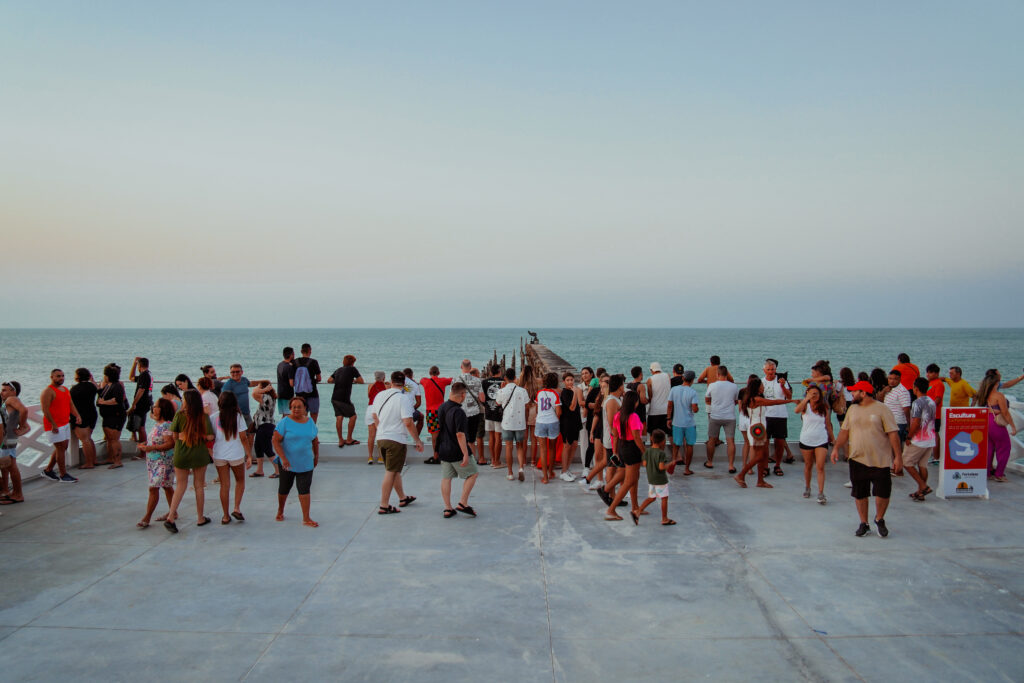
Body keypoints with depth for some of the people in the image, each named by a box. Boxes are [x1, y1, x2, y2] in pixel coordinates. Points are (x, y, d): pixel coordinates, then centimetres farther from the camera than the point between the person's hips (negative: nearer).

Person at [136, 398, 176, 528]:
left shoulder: (166, 426, -18)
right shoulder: (156, 424, 11)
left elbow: (170, 444, -25)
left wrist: (151, 447, -27)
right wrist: (145, 445, 5)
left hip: (163, 461, -9)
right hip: (153, 460, 9)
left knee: (153, 488, -9)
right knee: (166, 487, 16)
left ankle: (147, 517, -6)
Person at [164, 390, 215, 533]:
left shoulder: (179, 415, -8)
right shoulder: (204, 417, -10)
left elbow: (174, 435, -2)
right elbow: (210, 437, -13)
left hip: (181, 454, 1)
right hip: (199, 454, -1)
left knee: (180, 485, 11)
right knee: (199, 485, 13)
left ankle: (171, 517, -2)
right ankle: (200, 518, 22)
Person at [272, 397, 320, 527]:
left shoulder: (310, 421, 5)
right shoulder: (285, 422, -10)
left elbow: (315, 440, 17)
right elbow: (276, 441, -14)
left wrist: (316, 456, 17)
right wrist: (283, 458, -22)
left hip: (306, 463, 2)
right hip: (287, 464, -2)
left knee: (304, 489, -2)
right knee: (284, 489, 13)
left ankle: (306, 518, 1)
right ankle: (280, 512, 38)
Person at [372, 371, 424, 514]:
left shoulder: (380, 395, 7)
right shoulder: (404, 398, -15)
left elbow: (374, 416, 19)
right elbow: (408, 422, -21)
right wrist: (417, 440, -12)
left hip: (381, 438, 7)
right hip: (396, 439, -7)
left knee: (394, 470, 20)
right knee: (391, 472, -1)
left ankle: (403, 498, 34)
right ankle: (384, 506, 2)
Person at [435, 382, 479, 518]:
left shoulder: (441, 408, 3)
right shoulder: (458, 412, -22)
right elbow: (460, 434, -25)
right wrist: (465, 454, -23)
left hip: (443, 450, 7)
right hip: (456, 451, -7)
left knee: (446, 478, 12)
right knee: (472, 474, 9)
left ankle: (448, 509, 14)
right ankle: (463, 504, 5)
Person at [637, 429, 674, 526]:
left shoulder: (647, 451, -2)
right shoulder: (661, 453, -20)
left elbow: (644, 463, -2)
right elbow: (661, 467, -24)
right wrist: (667, 466, -7)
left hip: (650, 479, 6)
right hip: (661, 480, -6)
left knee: (651, 498, 18)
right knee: (664, 498, 8)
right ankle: (664, 519, 16)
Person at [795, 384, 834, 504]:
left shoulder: (824, 407, 2)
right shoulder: (805, 406, -4)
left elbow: (828, 424, 12)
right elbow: (797, 410, -28)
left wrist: (833, 438, 15)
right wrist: (806, 398, -38)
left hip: (821, 441, 0)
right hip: (806, 440, 0)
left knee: (820, 466, -9)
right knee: (808, 466, 14)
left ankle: (821, 493, -10)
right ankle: (807, 488, 33)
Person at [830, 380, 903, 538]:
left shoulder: (882, 410, -6)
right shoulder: (852, 409, 10)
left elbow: (893, 434, -7)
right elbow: (845, 431, 14)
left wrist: (898, 456, -10)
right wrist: (836, 447, 2)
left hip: (879, 460, -4)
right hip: (857, 460, 4)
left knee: (882, 493, -3)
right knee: (859, 494, 7)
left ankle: (879, 520, 22)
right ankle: (864, 523, 22)